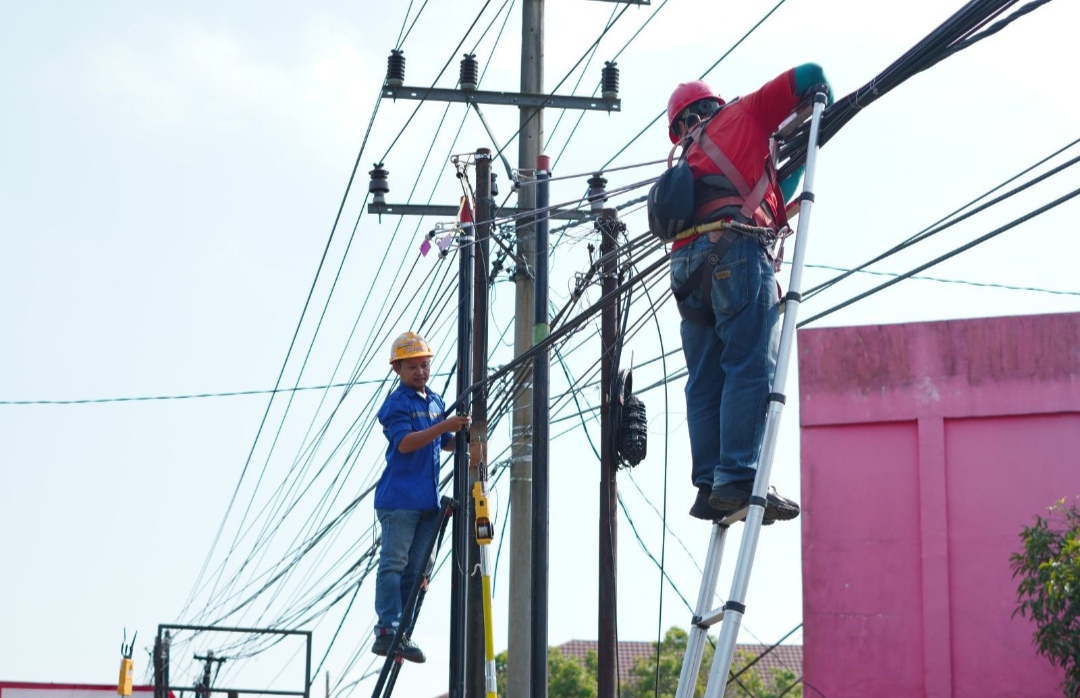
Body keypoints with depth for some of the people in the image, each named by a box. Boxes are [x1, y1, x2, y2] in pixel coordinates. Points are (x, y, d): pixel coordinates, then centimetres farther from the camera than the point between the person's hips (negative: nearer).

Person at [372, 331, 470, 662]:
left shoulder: (436, 402, 17)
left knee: (417, 570, 5)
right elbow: (404, 443, -20)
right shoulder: (396, 403, -6)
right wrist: (443, 426, -28)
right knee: (393, 563, -10)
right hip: (399, 499, -7)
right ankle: (387, 631, -12)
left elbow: (445, 443, 28)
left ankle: (402, 634, 8)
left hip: (428, 500, 7)